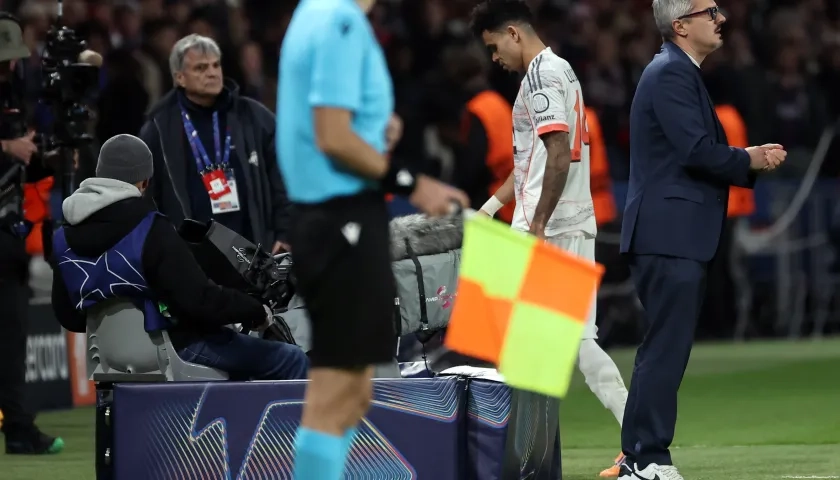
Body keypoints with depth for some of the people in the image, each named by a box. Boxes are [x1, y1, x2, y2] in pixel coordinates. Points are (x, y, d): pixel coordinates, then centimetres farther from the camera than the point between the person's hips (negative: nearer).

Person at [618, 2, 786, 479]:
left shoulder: (681, 74, 20)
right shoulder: (670, 74, -12)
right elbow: (696, 151, -21)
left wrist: (750, 158, 5)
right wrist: (750, 161, -8)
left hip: (681, 238, 11)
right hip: (670, 236, -11)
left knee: (665, 348, 12)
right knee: (666, 349, -10)